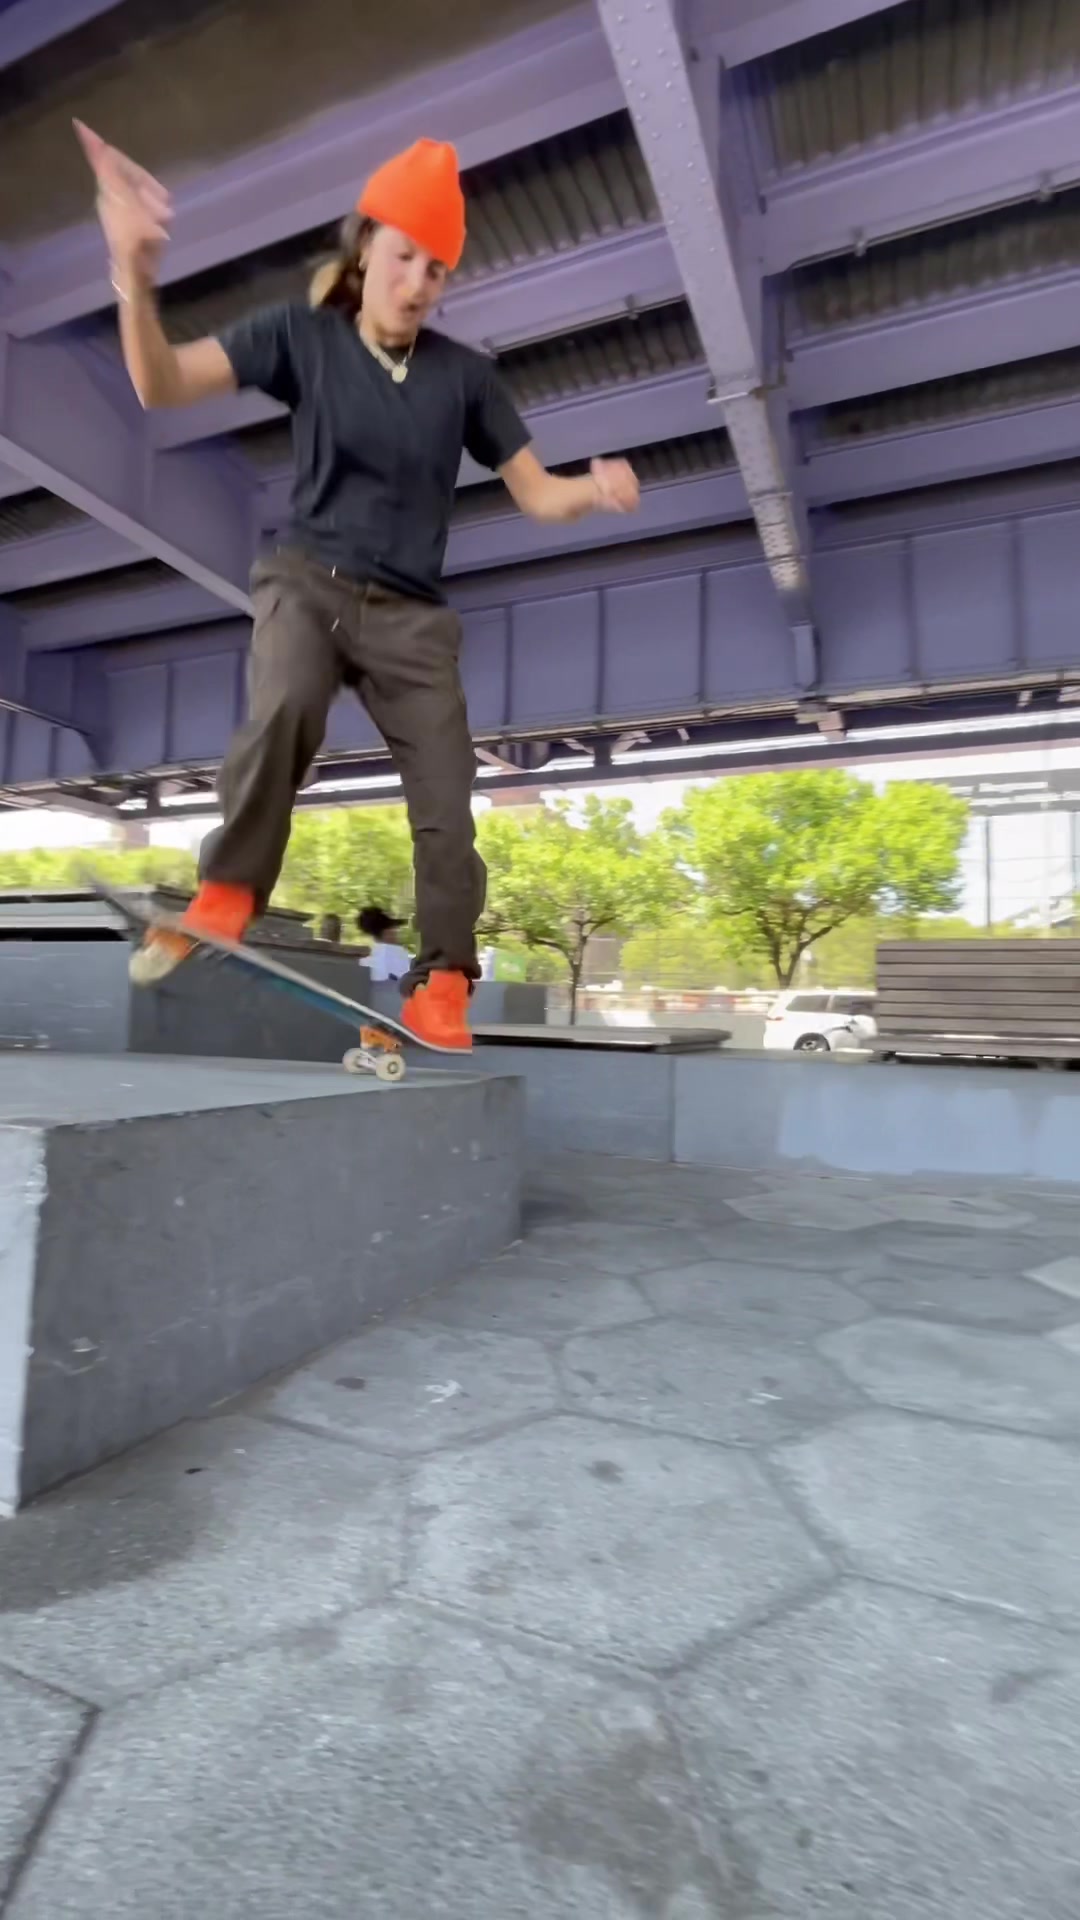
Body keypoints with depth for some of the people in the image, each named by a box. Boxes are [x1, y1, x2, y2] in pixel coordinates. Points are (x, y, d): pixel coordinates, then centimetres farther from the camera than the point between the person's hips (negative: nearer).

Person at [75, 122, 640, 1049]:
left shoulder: (465, 374, 5)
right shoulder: (302, 333, 2)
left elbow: (534, 493, 6)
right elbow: (163, 384, -6)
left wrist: (595, 489, -14)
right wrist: (136, 273, -24)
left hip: (411, 613, 2)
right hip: (308, 579, -1)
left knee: (448, 807, -9)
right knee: (285, 707, -36)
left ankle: (442, 993, 3)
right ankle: (225, 899, -18)